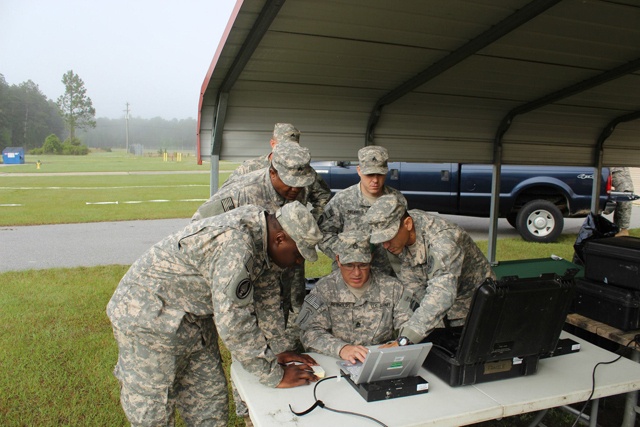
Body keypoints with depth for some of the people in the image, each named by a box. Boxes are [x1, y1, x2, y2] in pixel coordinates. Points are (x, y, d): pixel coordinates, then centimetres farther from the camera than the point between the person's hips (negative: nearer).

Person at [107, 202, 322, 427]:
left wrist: (274, 354, 5)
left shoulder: (258, 225, -4)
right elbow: (234, 324, -31)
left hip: (193, 318, 9)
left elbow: (266, 297, 7)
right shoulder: (234, 245, -32)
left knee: (209, 408, 14)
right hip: (147, 318, -9)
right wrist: (276, 376, -20)